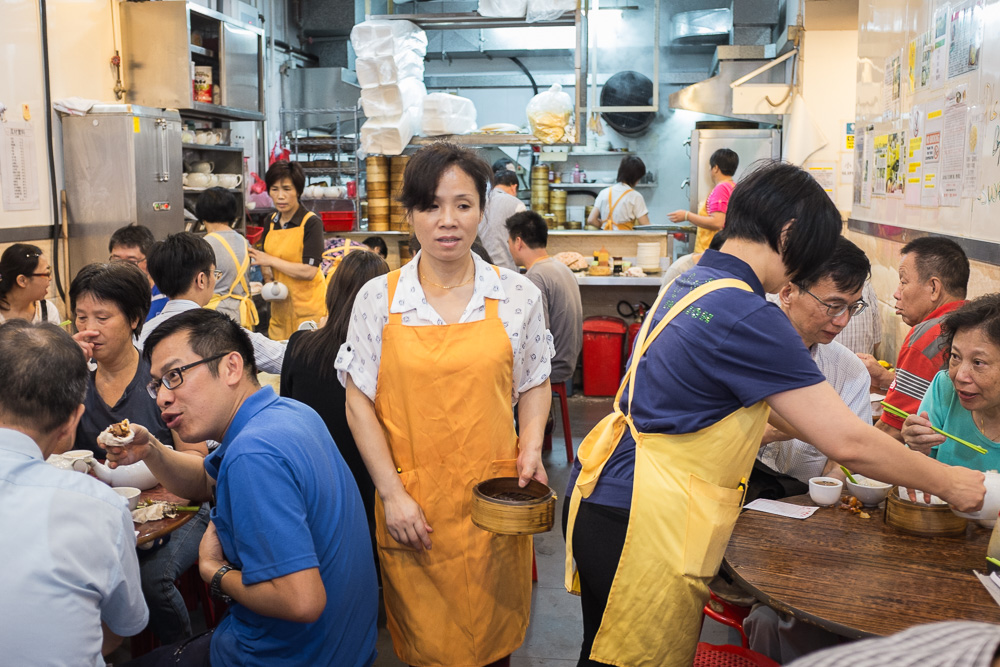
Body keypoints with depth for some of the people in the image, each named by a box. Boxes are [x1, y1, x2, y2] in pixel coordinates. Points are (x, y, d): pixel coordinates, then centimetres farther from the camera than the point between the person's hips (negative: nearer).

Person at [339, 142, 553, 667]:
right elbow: (359, 404, -1)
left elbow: (534, 386, 11)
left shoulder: (518, 296, -1)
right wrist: (392, 494, -6)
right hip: (412, 507, 0)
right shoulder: (378, 298, -3)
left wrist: (531, 447, -6)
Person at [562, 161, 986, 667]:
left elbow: (751, 399, 21)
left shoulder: (692, 282, 9)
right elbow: (846, 443, -19)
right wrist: (946, 483, -1)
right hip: (641, 524, -10)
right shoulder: (746, 317, -21)